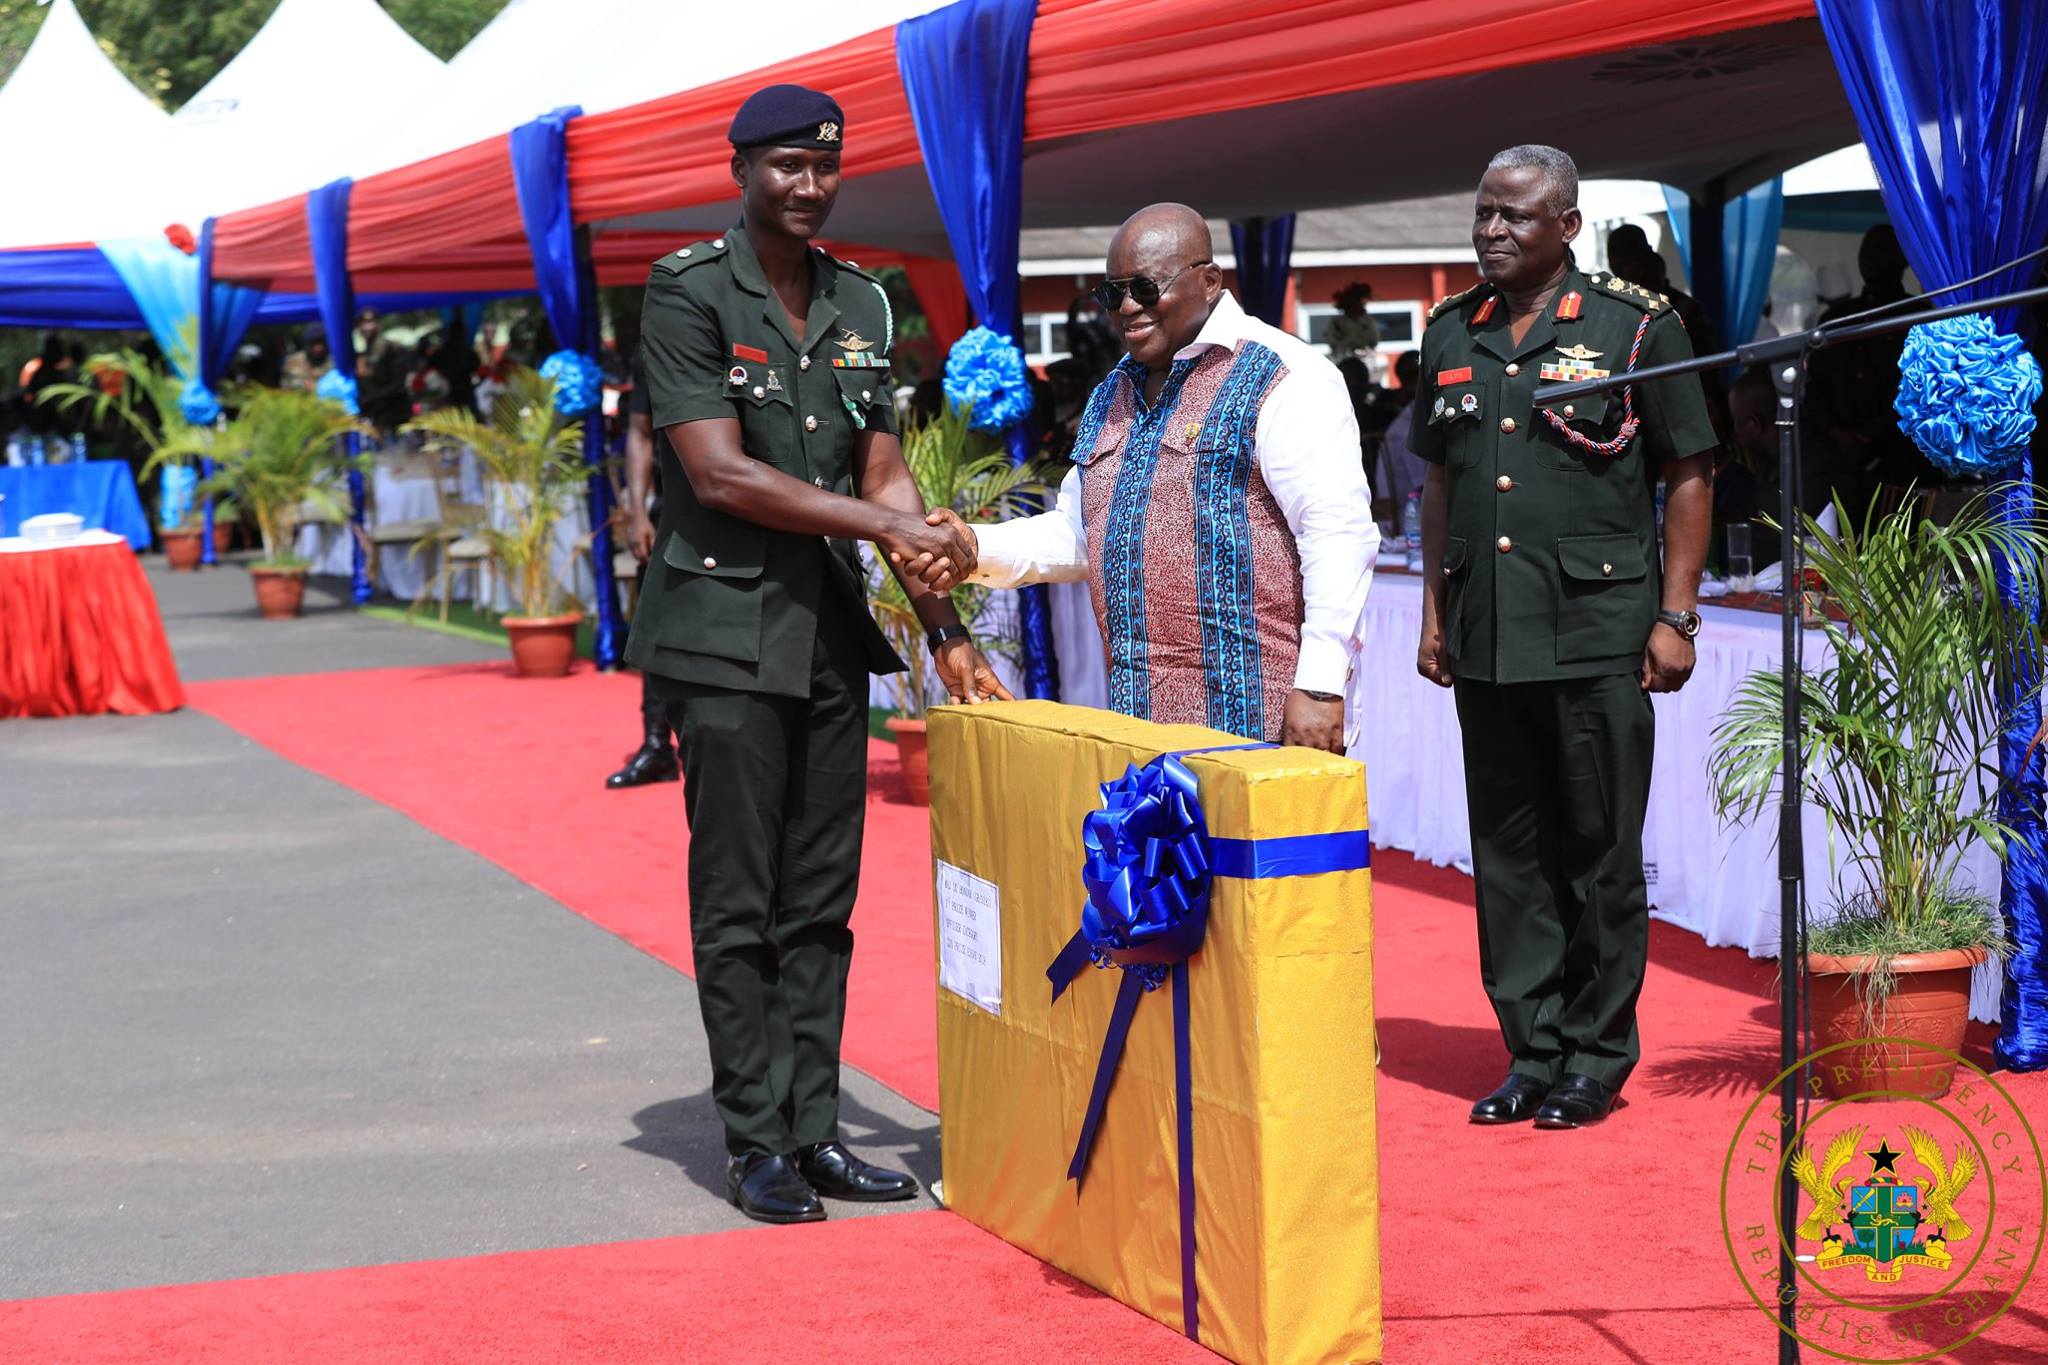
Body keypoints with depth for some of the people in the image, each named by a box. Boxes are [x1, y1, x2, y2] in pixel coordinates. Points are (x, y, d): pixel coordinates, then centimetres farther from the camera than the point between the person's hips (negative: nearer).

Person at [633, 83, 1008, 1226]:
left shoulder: (863, 306, 12)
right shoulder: (688, 293, -6)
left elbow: (886, 478, 11)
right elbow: (721, 474, -15)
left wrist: (947, 627, 3)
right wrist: (887, 530, -16)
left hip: (834, 629, 6)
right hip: (728, 629, -6)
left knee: (822, 904, 8)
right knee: (739, 906, -2)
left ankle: (816, 1129, 13)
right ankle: (758, 1144, 4)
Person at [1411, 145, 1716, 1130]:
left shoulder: (1634, 327, -3)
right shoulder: (1452, 334, 11)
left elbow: (1690, 476, -1)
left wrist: (1676, 616, -6)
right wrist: (1433, 612, 14)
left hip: (1598, 635, -5)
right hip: (1485, 637, 5)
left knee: (1600, 849, 1)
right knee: (1507, 852, 8)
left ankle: (1598, 1056, 11)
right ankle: (1532, 1050, 17)